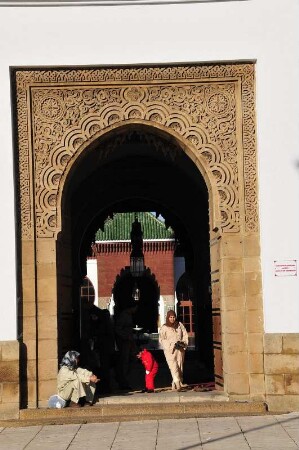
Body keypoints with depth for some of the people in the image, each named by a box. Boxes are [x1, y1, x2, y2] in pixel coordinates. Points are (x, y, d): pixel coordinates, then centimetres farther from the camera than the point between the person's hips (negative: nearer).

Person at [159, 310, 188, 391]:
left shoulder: (180, 325, 9)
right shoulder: (164, 327, 0)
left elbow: (185, 335, 12)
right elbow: (161, 339, -4)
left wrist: (183, 343, -5)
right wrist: (171, 345, -13)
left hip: (180, 349, 4)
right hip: (169, 350, -4)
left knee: (180, 367, 3)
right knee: (173, 367, -16)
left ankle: (174, 385, 11)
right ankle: (178, 384, -24)